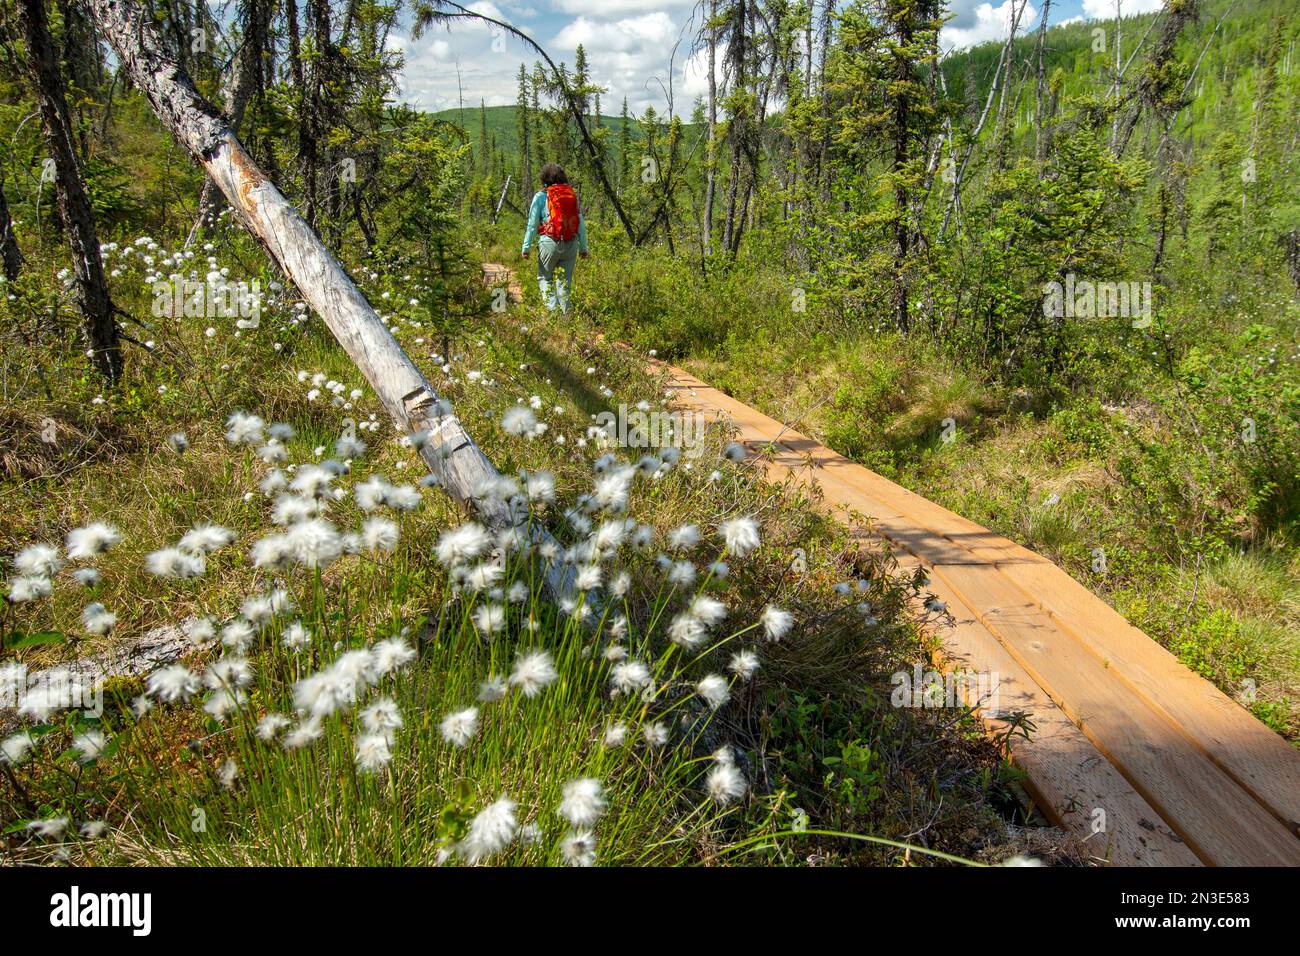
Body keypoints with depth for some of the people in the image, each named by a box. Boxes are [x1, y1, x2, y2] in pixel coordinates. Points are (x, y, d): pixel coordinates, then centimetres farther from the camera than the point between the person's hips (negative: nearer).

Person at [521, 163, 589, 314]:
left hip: (549, 243, -3)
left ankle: (552, 308, -6)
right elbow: (581, 223, 7)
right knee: (565, 281, 12)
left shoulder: (541, 196, -1)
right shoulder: (573, 195, 8)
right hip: (571, 244, 3)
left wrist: (526, 247, 1)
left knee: (545, 278, 12)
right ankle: (565, 312, 11)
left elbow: (532, 224, -3)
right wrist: (583, 247, 12)